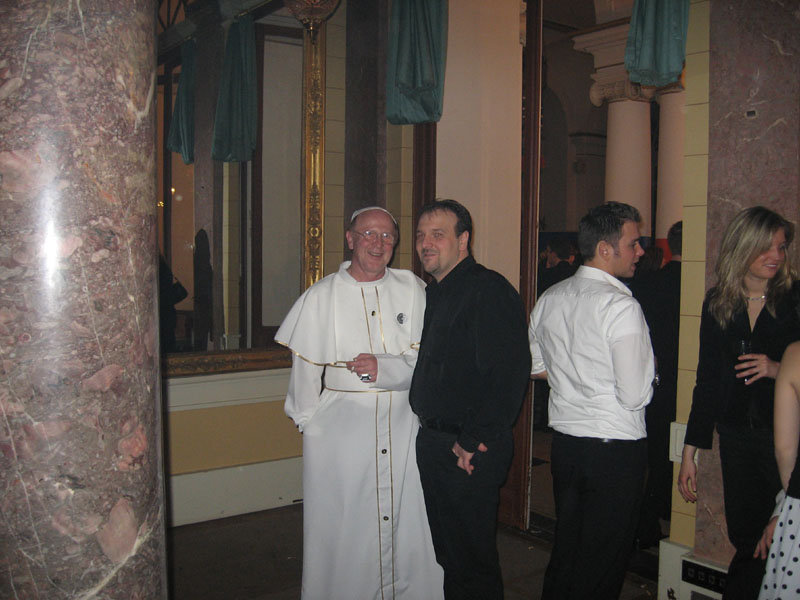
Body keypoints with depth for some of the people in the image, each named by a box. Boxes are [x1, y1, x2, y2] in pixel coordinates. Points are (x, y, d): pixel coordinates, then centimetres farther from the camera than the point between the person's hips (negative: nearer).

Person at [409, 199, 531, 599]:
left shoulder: (489, 290, -17)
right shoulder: (435, 293, 13)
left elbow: (507, 375, -24)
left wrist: (471, 442, -21)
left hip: (471, 452, -9)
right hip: (433, 443, 9)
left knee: (472, 557, 4)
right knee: (446, 552, 20)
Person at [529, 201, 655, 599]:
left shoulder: (549, 299, 4)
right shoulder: (622, 306, -18)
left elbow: (537, 368, 16)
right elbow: (635, 395, -18)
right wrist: (645, 370, 1)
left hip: (564, 440, 7)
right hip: (616, 447, -7)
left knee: (565, 548, 21)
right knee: (603, 564, 8)